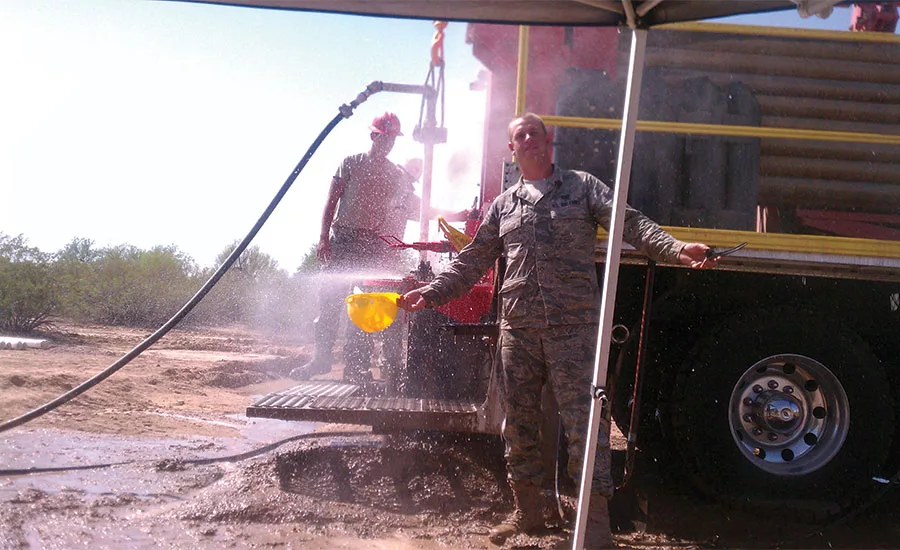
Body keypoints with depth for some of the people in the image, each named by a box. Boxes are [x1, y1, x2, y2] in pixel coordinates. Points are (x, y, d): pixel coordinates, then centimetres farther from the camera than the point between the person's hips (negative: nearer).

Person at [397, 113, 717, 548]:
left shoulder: (582, 186, 9)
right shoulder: (503, 205, 18)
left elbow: (631, 224, -1)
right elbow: (473, 261, 22)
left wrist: (676, 249, -18)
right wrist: (432, 293, 12)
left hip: (574, 327, -4)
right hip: (518, 328, 4)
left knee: (583, 419, -8)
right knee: (519, 421, 10)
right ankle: (528, 510, 26)